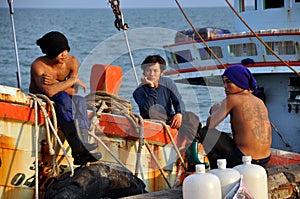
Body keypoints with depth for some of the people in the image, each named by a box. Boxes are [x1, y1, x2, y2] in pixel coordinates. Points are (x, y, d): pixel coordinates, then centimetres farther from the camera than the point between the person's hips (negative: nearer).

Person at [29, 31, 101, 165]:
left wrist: (55, 83, -29)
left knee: (79, 100, -28)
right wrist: (73, 80, -30)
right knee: (63, 98, -34)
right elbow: (49, 91, -37)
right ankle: (77, 147, -48)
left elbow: (73, 91, -12)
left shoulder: (72, 61, -8)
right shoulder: (38, 65, -22)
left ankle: (82, 143, -43)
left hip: (63, 99, 5)